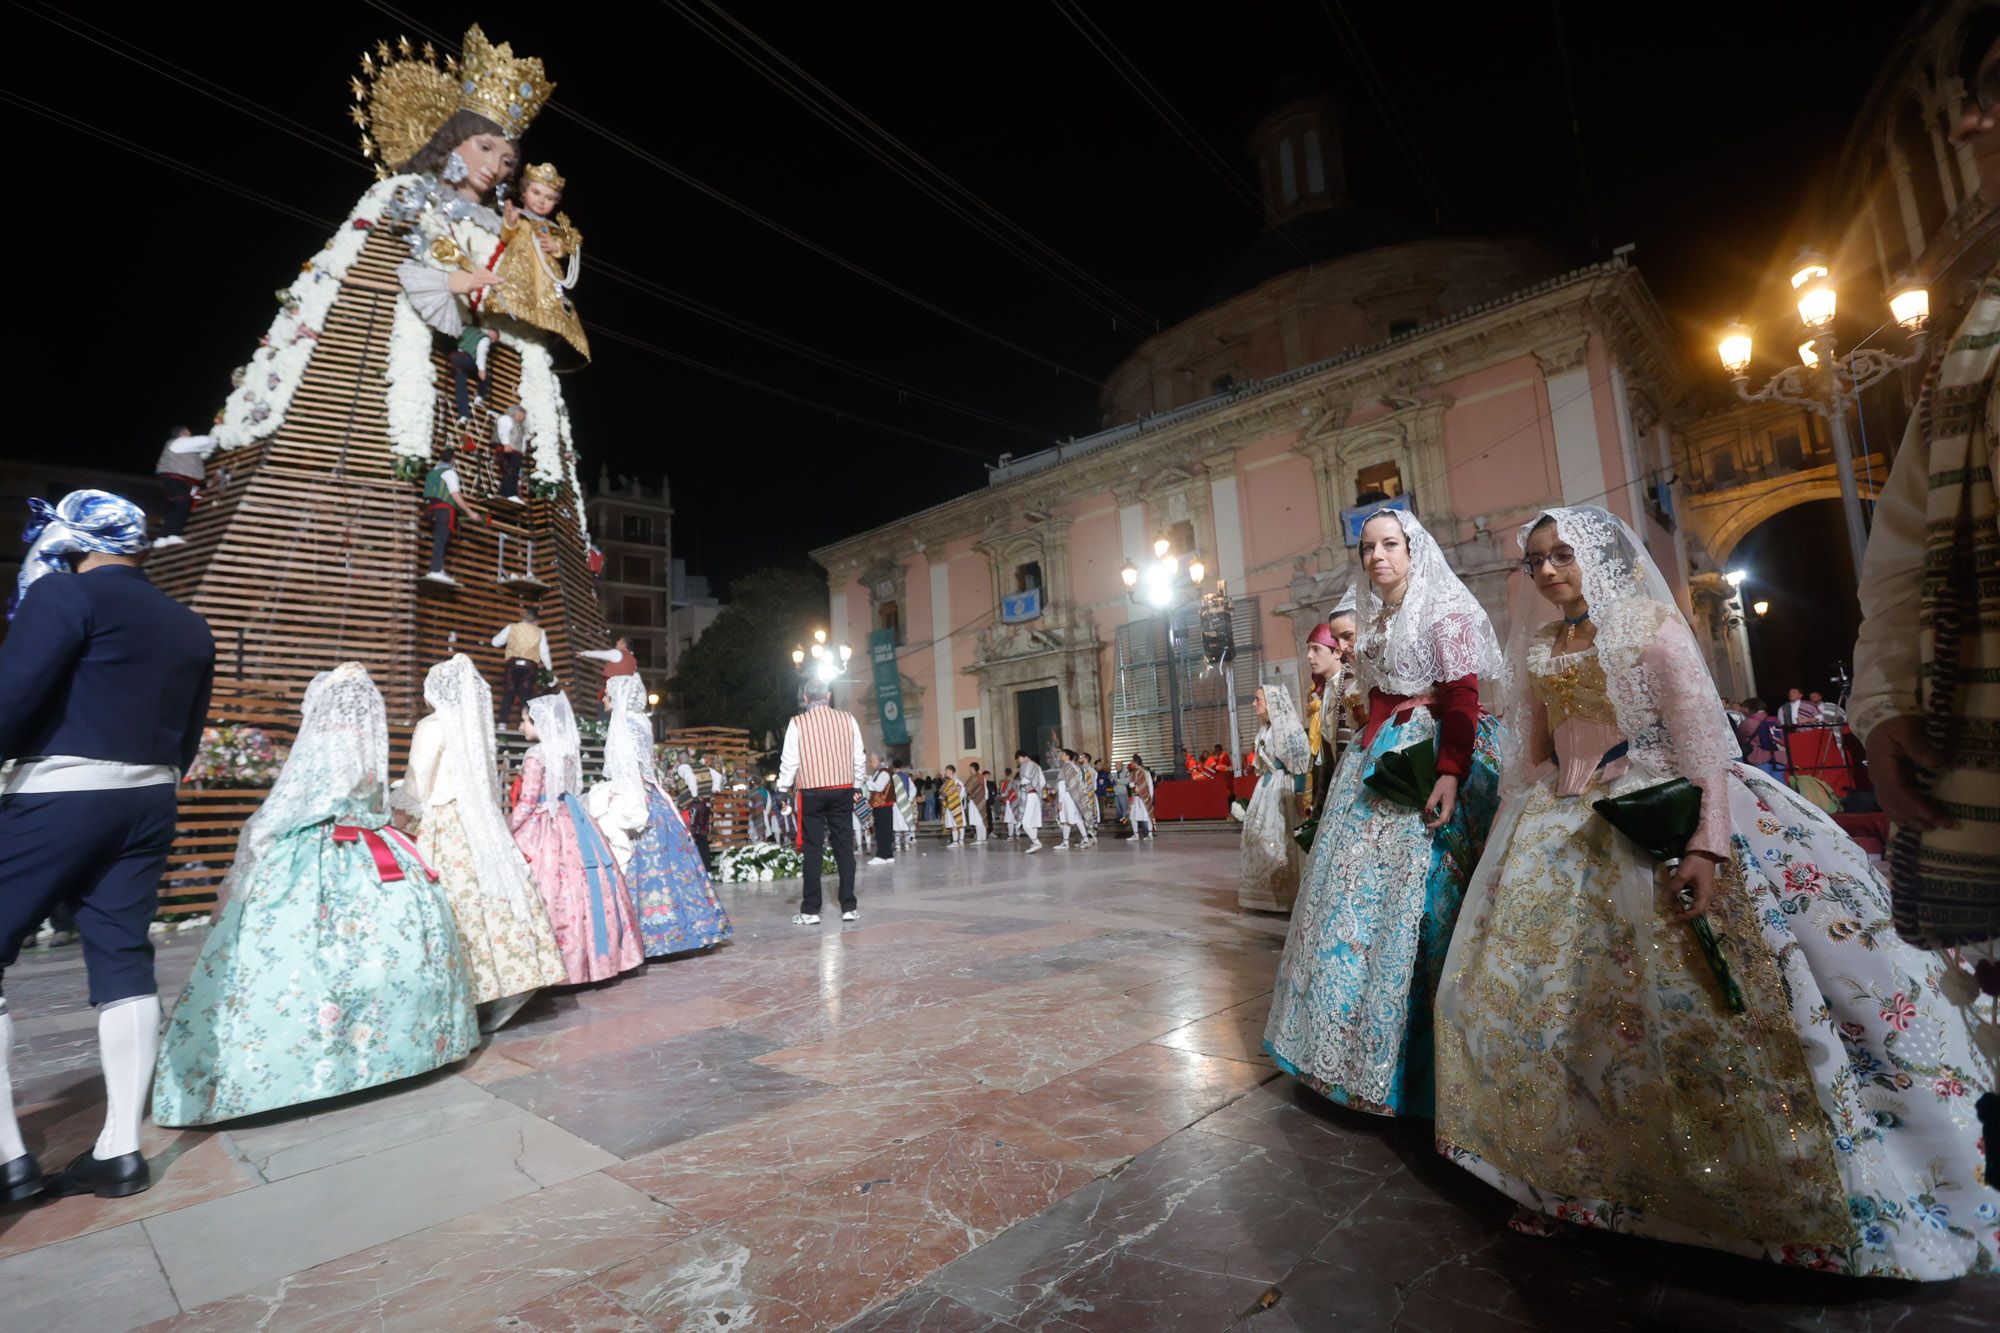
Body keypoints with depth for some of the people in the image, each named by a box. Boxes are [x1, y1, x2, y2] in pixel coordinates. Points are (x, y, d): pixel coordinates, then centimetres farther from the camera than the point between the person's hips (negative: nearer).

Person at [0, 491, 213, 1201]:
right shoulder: (189, 626, 14)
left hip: (57, 796, -6)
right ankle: (119, 1150, 12)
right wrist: (143, 779, 22)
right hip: (148, 802, 7)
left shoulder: (64, 593, -6)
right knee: (123, 960, 8)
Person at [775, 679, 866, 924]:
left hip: (811, 792, -2)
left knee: (813, 849, 3)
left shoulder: (797, 723, -5)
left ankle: (811, 910, 5)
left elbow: (789, 760, -4)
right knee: (844, 847, 7)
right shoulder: (848, 720, 1)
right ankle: (849, 907, 9)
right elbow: (859, 758, 5)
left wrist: (784, 788, 9)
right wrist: (856, 784, 19)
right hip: (842, 790, 2)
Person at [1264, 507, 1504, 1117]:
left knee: (1414, 896, -7)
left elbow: (1462, 699, -15)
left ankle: (1406, 1059, 5)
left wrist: (1451, 774, -25)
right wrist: (1368, 756, 8)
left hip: (1432, 760, -7)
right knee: (1358, 888, 7)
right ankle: (1348, 1045, 19)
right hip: (1377, 763, 7)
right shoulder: (1374, 621, 17)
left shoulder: (1445, 610, -5)